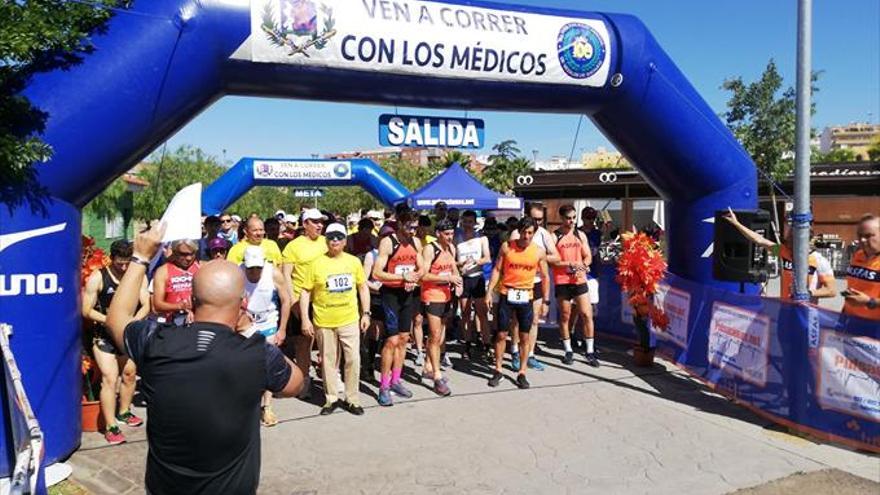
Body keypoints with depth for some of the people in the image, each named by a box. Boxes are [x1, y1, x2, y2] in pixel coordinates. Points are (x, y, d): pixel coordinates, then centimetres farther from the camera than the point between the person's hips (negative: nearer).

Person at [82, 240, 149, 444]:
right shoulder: (97, 277, -12)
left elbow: (146, 305, -4)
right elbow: (87, 310, -11)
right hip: (104, 336, -4)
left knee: (130, 373, 16)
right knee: (110, 378, -11)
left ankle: (124, 412, 39)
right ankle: (111, 427, -6)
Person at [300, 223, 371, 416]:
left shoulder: (354, 261, 3)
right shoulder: (316, 263, -3)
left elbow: (363, 287, 12)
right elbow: (305, 292, -1)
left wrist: (366, 313, 6)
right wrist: (305, 319, -6)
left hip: (349, 320, 1)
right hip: (324, 322, -1)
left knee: (353, 359, 2)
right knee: (328, 361, 9)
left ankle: (352, 399, 17)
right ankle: (331, 399, 24)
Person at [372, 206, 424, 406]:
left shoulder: (416, 242, 6)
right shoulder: (387, 243, -13)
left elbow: (421, 268, 16)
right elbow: (377, 273, -18)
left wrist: (415, 277, -6)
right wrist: (402, 277, -21)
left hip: (408, 294, 6)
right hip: (391, 294, -6)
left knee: (403, 339, 12)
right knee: (392, 340, -8)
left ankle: (395, 380, 24)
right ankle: (384, 386, 1)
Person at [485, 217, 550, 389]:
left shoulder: (539, 252, -1)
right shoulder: (507, 247, -2)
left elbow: (545, 277, 5)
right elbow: (497, 270, 2)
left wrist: (545, 301, 2)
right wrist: (489, 292, -5)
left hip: (526, 297, 1)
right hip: (507, 295, 0)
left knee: (525, 336, 5)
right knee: (501, 334, 4)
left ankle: (521, 373, 16)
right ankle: (498, 371, 17)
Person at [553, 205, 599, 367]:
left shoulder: (581, 235, 10)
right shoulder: (554, 236, -2)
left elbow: (588, 256, 10)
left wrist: (582, 266, -11)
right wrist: (570, 264, -17)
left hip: (580, 280, 3)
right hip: (562, 281, -3)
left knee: (587, 314, -2)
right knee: (564, 316, 6)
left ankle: (590, 351, 8)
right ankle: (568, 351, 19)